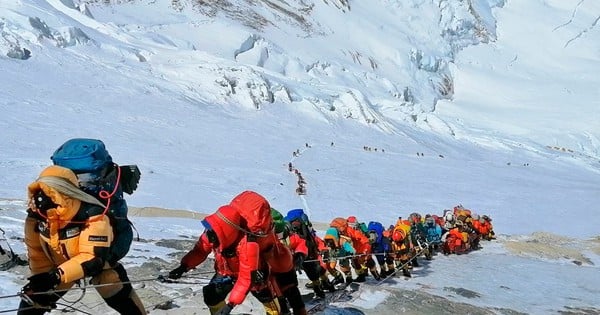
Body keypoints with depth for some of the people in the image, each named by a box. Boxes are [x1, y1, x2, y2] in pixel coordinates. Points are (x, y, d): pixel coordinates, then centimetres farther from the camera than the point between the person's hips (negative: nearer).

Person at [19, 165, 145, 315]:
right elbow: (37, 252, -6)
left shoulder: (92, 214, -37)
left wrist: (56, 276, -46)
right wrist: (41, 278, -10)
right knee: (32, 300, 2)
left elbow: (94, 257, -39)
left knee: (121, 298, -13)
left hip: (98, 262, -4)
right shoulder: (36, 215, -20)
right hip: (60, 266, 5)